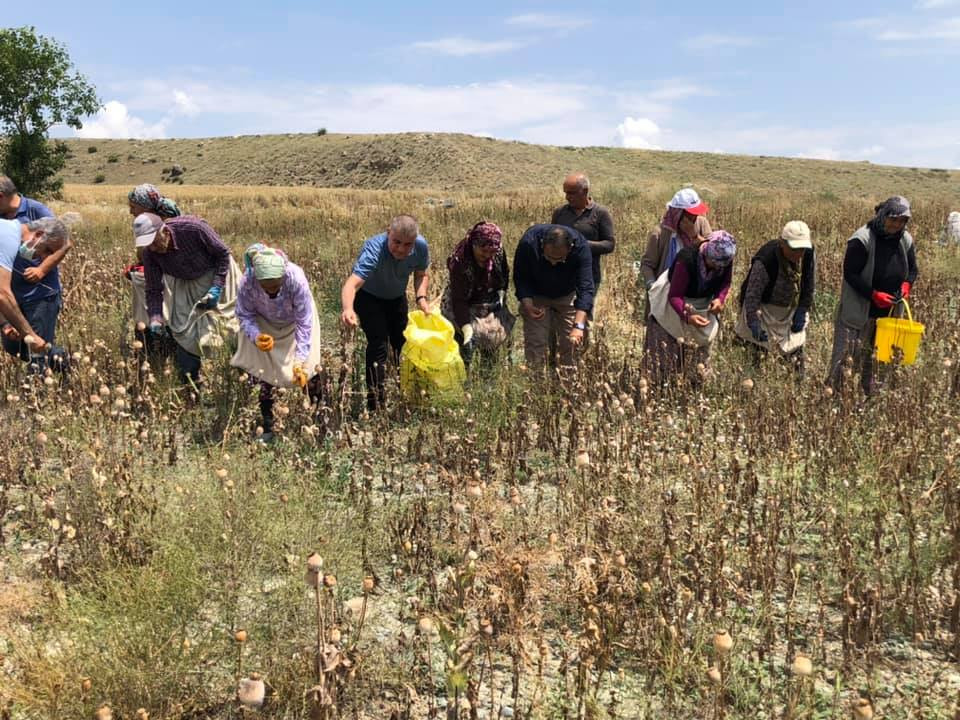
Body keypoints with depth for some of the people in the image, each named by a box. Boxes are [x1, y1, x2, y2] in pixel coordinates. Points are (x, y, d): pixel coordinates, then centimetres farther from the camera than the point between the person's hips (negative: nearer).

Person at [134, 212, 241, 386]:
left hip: (216, 274, -3)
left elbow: (223, 253, -21)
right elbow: (153, 290, -12)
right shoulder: (149, 253, -21)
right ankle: (190, 386, 11)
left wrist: (217, 287, -25)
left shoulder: (193, 228, -35)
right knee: (184, 334, -4)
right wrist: (155, 317, -28)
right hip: (185, 284, 3)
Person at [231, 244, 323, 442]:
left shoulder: (296, 279, -39)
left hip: (293, 324, -1)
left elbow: (304, 323, -31)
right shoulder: (247, 281, -35)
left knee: (303, 373, -3)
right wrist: (256, 336, -38)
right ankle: (267, 428, 14)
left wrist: (300, 361, -35)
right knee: (262, 375, -2)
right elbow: (244, 315, -17)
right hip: (263, 325, 1)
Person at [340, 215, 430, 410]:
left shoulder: (421, 246, -25)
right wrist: (348, 309, -75)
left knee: (402, 343, 17)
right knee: (378, 345, -17)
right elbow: (352, 283, -56)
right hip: (368, 297, -6)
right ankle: (375, 403, -8)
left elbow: (421, 274, -3)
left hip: (397, 297, 6)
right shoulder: (374, 250, -42)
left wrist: (421, 297, -20)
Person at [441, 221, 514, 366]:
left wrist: (501, 293, -4)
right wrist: (467, 329, -40)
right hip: (466, 307, -5)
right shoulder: (460, 263, -32)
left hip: (492, 304, 5)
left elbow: (505, 273, 9)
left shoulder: (498, 253, -16)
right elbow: (459, 300, -33)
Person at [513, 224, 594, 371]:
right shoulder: (528, 243, -32)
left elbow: (585, 288, -37)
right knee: (535, 344, -8)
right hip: (536, 297, 0)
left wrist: (579, 326, -46)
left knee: (572, 343, -2)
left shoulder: (581, 246, -33)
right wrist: (527, 304, -31)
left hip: (567, 297, 0)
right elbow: (520, 278, -16)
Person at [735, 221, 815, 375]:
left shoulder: (809, 254, -17)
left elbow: (810, 286, -2)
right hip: (765, 308, -5)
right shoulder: (764, 262, -35)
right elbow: (753, 294, -29)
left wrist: (802, 311, -4)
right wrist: (753, 322, -32)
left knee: (795, 348, 14)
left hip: (792, 308, 5)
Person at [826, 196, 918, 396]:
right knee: (843, 352, -5)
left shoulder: (906, 241, 4)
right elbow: (850, 273, -17)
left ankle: (871, 394, 27)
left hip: (888, 311, 6)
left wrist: (907, 284, -5)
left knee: (868, 356, 17)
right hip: (858, 310, -6)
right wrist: (873, 294, -22)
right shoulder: (862, 239, -17)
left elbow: (912, 269, 17)